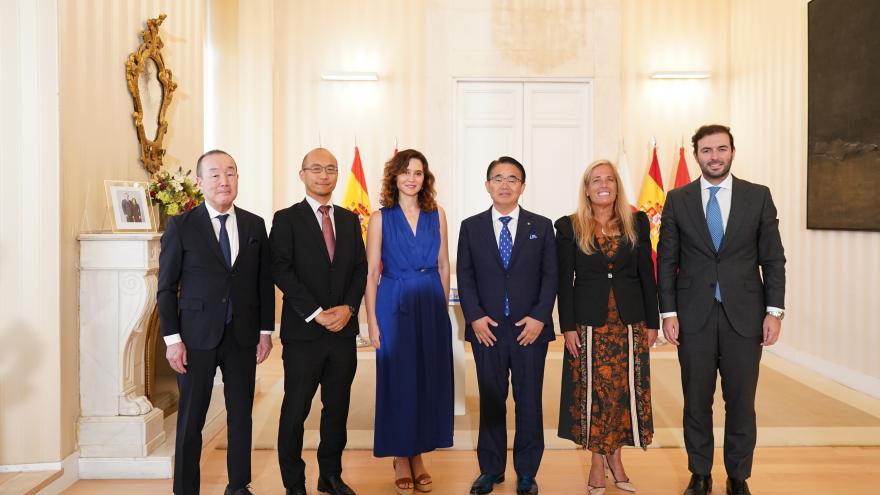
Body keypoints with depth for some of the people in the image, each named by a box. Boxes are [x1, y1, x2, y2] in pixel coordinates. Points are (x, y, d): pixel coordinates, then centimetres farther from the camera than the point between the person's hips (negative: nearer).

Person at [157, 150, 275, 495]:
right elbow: (166, 287, -2)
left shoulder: (255, 225, 5)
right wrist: (172, 338, -7)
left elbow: (265, 282, 8)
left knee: (241, 415, 12)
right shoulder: (181, 226, -3)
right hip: (197, 337, -2)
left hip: (243, 337, 3)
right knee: (191, 419, 7)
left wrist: (266, 330, 5)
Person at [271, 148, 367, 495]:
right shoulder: (286, 219, -1)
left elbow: (360, 268, 8)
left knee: (338, 407, 12)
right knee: (296, 410, 5)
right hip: (303, 331, -4)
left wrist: (348, 307, -8)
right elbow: (281, 271, -10)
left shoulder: (350, 219, 12)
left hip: (344, 330, 4)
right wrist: (316, 313, -15)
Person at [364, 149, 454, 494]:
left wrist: (443, 308, 7)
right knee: (397, 380, 4)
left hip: (431, 306, 3)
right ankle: (400, 457, 20)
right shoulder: (381, 218, -1)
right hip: (394, 306, -2)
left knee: (429, 379, 7)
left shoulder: (437, 214, 5)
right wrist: (372, 321, -7)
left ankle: (418, 454, 24)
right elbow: (371, 273, -2)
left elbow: (443, 266, 10)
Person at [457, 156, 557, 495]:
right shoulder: (471, 227, 6)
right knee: (491, 401, 10)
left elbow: (550, 276, 2)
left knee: (529, 402, 7)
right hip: (486, 328, 0)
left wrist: (539, 317, -9)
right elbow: (465, 277, 3)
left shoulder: (541, 226, 5)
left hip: (530, 328, 0)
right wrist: (474, 317, -8)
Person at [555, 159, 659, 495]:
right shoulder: (569, 227, 0)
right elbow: (564, 281, -2)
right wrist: (568, 327, -7)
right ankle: (598, 461, 19)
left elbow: (647, 275, 6)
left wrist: (652, 322, 4)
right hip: (589, 324, -2)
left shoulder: (636, 223, 6)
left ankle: (615, 456, 24)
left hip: (630, 324, 2)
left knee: (626, 390, 7)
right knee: (593, 391, 4)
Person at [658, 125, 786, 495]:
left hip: (744, 317, 0)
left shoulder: (758, 196, 3)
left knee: (741, 403, 8)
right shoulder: (677, 200, 3)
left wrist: (774, 311, -3)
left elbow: (773, 258, 3)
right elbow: (666, 261, 2)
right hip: (694, 317, 0)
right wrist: (668, 312, -4)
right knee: (696, 402, 9)